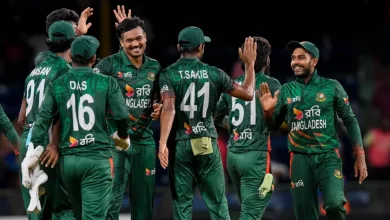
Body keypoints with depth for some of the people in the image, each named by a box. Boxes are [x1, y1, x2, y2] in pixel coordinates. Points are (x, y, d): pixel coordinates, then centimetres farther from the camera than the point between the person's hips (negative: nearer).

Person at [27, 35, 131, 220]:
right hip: (98, 158, -3)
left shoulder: (57, 85, 3)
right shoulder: (106, 83, -1)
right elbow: (121, 116, -5)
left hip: (69, 159, 3)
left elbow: (43, 120, -3)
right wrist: (123, 135, 16)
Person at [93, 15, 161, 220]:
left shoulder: (154, 67, 8)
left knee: (144, 202, 11)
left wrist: (159, 109, 0)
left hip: (145, 141, 5)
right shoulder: (110, 64, -8)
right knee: (111, 199, -9)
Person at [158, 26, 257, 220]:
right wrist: (249, 64, 20)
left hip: (181, 144, -1)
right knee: (218, 203, 5)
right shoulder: (214, 74, 1)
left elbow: (169, 108, -18)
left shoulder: (169, 74, -3)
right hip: (208, 144, 1)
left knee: (182, 204, 4)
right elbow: (248, 94, 7)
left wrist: (162, 143, -25)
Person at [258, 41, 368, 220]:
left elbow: (350, 120, 4)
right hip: (300, 158, 3)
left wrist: (360, 157, -1)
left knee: (334, 204, -25)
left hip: (328, 155, -3)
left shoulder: (332, 87, 1)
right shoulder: (286, 91, 7)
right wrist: (268, 111, -11)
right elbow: (273, 125, 12)